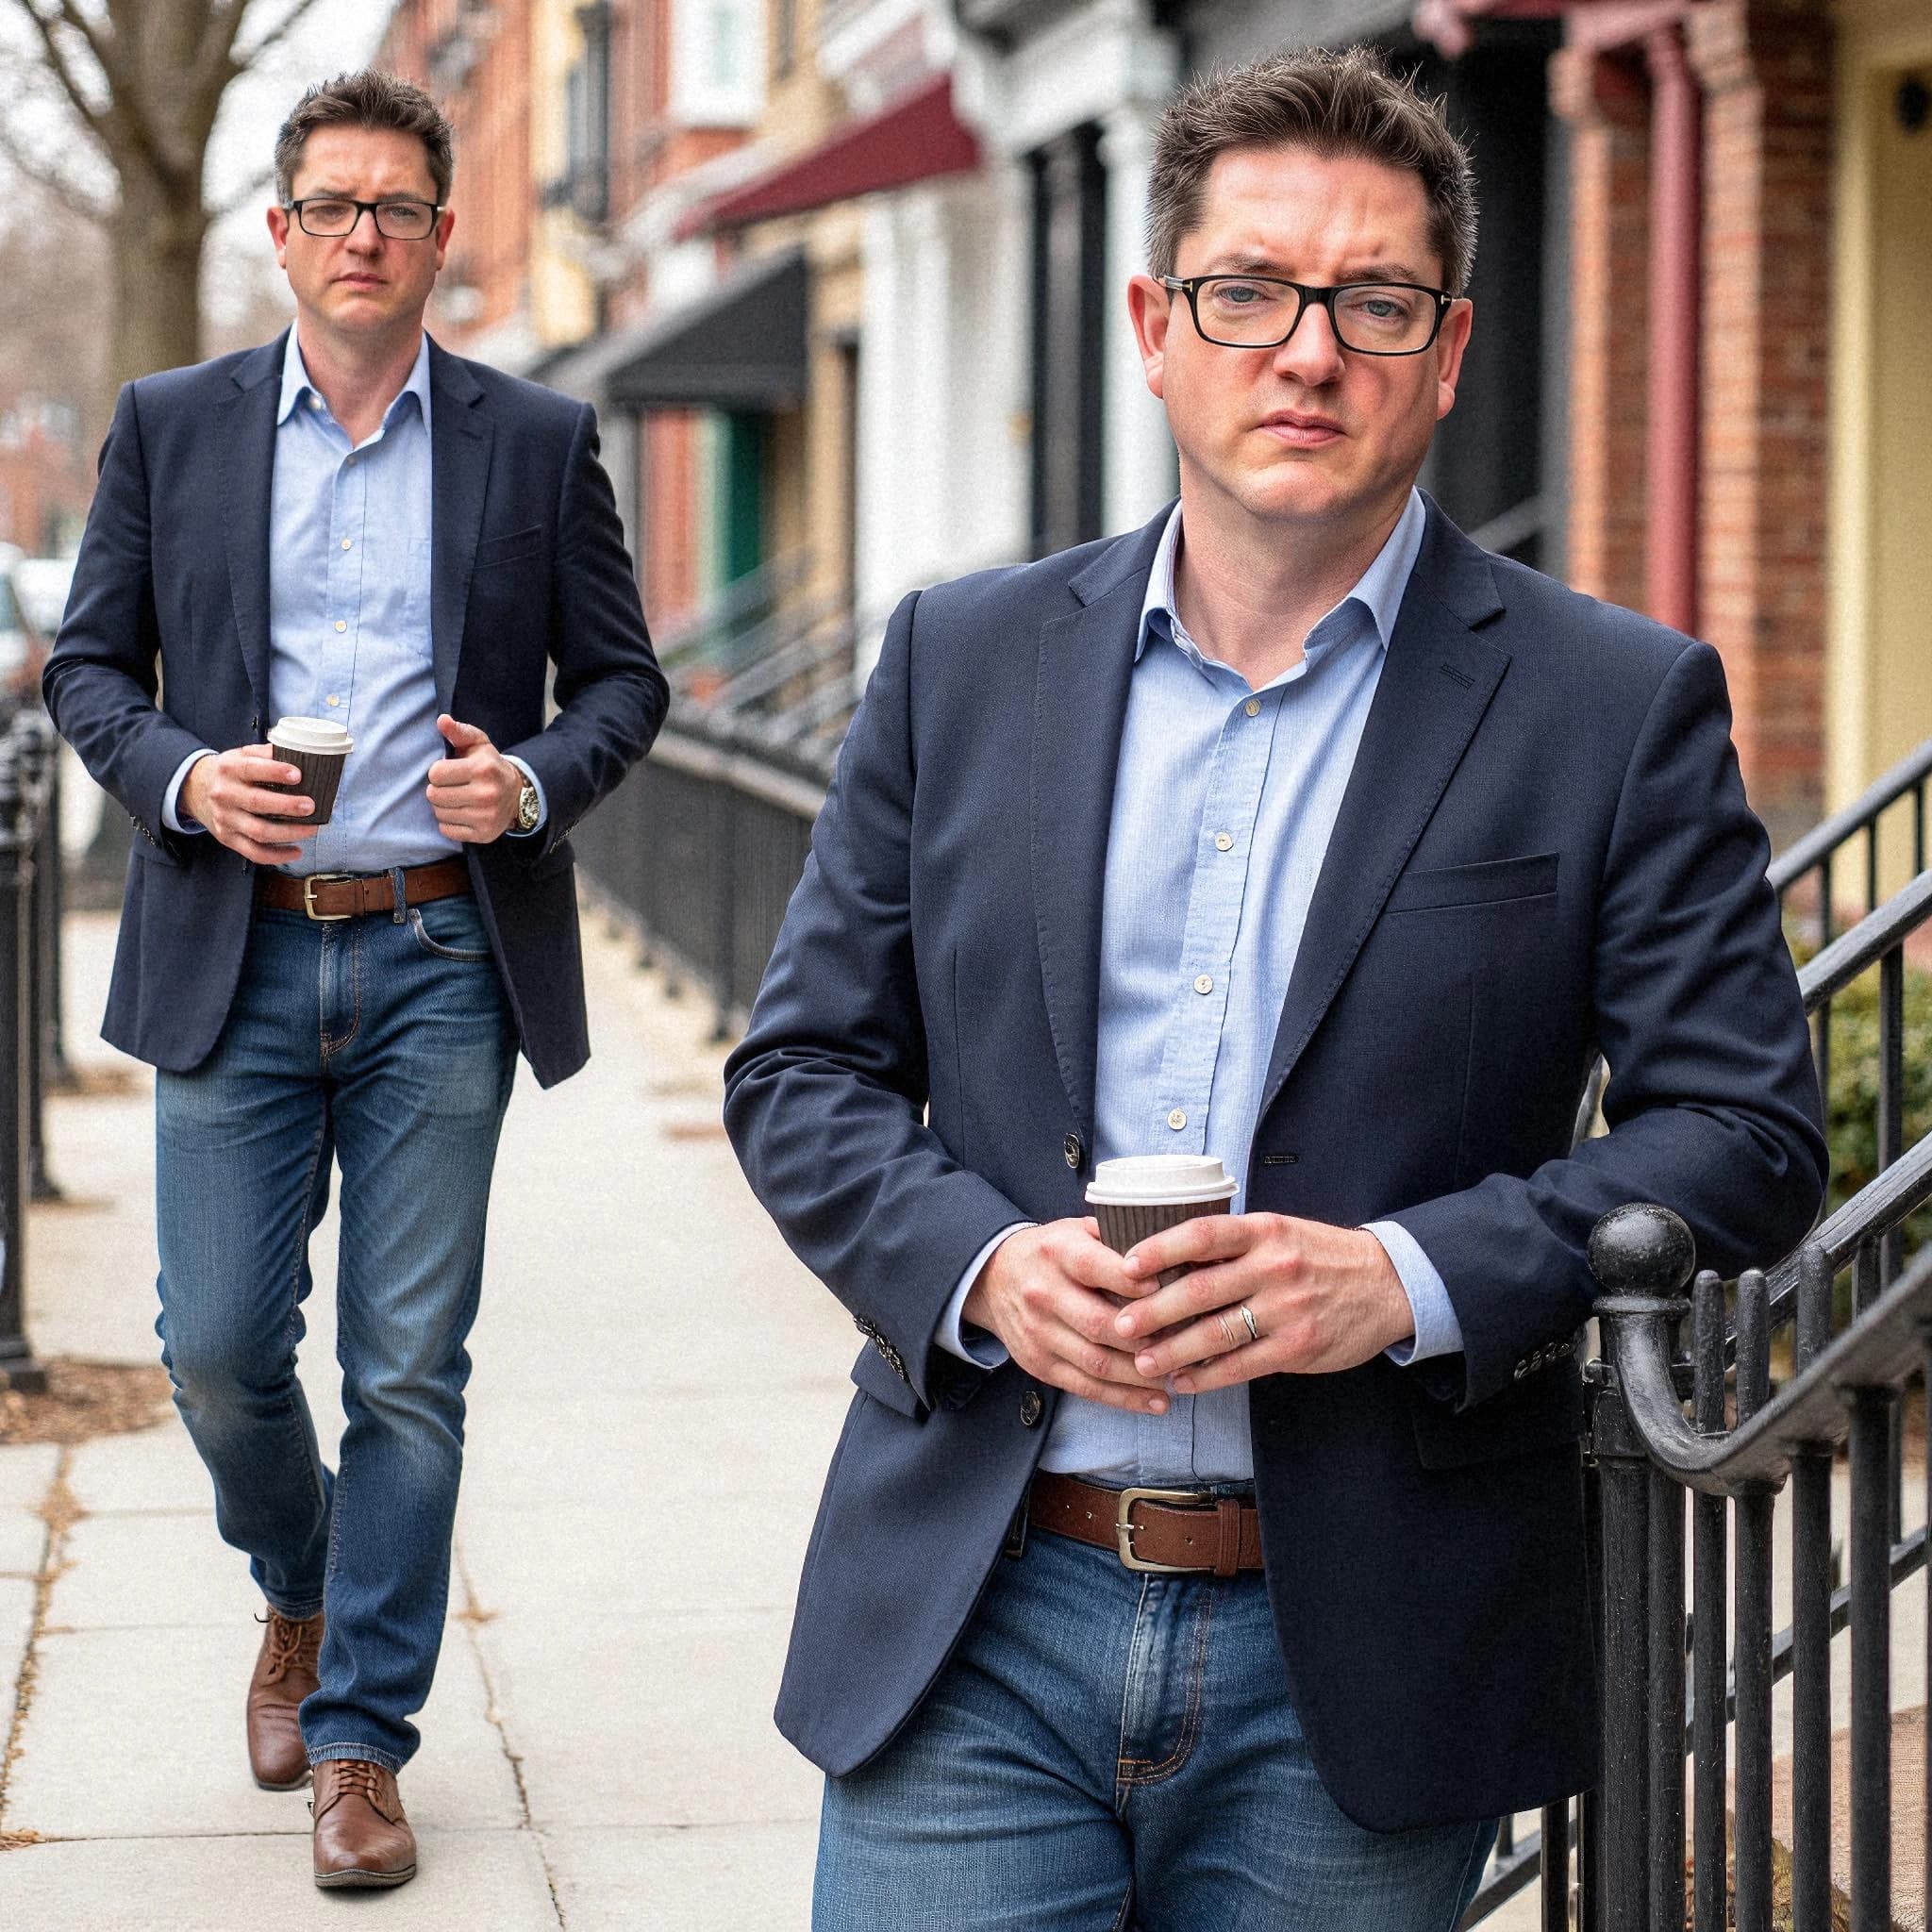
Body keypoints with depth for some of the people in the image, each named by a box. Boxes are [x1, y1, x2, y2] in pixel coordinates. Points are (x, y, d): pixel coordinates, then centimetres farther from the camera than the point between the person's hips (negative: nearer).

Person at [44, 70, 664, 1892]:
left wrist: (533, 779, -11)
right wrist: (183, 777, -10)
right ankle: (300, 1594, 33)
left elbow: (622, 677, 8)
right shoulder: (169, 426, 6)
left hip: (443, 958, -1)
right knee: (217, 1345, 2)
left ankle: (360, 1738, 12)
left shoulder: (539, 440, 5)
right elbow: (88, 665, 9)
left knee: (409, 1368, 1)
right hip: (232, 955, 1)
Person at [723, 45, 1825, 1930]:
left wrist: (1409, 1279, -16)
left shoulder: (1619, 706, 1)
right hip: (976, 1632, 2)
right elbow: (802, 1068, 10)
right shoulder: (962, 660, 8)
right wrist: (984, 1263, -10)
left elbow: (1744, 1130, -3)